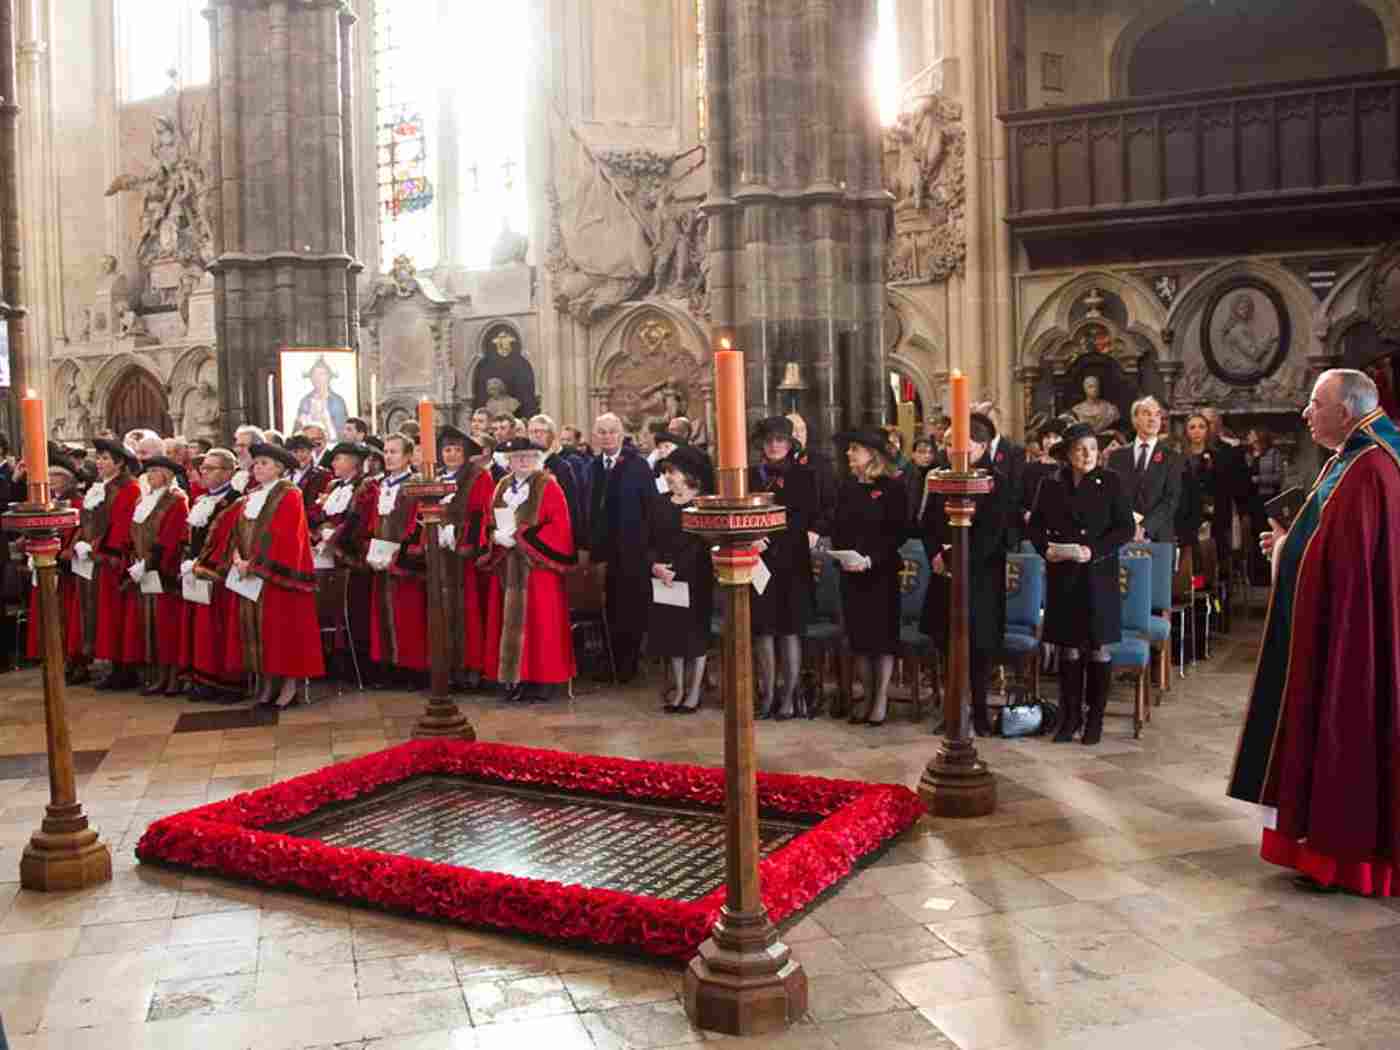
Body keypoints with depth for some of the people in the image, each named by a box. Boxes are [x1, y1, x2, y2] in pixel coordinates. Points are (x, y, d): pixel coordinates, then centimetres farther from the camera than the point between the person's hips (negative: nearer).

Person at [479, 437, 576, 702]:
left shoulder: (548, 486, -3)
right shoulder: (501, 487, 15)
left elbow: (558, 526, -12)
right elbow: (487, 523, 16)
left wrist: (521, 537, -16)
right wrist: (496, 536, -7)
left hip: (537, 566, -5)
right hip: (507, 567, 6)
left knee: (537, 622, -4)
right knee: (510, 622, 6)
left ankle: (541, 680, 0)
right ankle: (514, 679, 11)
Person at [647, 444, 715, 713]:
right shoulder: (660, 503, 8)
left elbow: (702, 543, -13)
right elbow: (651, 541, 7)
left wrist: (676, 570, -19)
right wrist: (656, 565, -12)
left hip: (695, 579, -5)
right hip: (664, 580, 5)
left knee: (695, 633, 3)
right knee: (671, 633, 8)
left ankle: (693, 693, 11)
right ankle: (678, 690, 18)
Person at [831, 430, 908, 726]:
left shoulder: (892, 487, -7)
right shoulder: (846, 487, 9)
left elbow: (898, 532, -11)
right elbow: (837, 529, 12)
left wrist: (871, 560, -19)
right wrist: (841, 556, -5)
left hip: (881, 572, -5)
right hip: (850, 573, 5)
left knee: (883, 634, 1)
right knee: (858, 634, 7)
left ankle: (881, 699, 11)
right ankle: (867, 696, 19)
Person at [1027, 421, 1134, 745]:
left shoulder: (1109, 482, -2)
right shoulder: (1051, 484, 4)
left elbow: (1126, 527, -4)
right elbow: (1035, 525, 11)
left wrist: (1094, 551, -16)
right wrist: (1046, 548, -8)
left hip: (1099, 575, -2)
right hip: (1062, 576, 2)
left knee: (1098, 648, 3)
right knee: (1068, 648, 7)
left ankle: (1095, 718, 14)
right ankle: (1070, 715, 17)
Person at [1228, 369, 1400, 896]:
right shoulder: (1351, 461, 13)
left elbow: (1346, 561, -24)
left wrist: (1287, 547, -10)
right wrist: (1291, 541, 4)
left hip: (1345, 631, -10)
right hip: (1334, 629, 10)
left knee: (1343, 733, -1)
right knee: (1330, 730, 15)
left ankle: (1342, 855, 10)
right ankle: (1328, 840, 24)